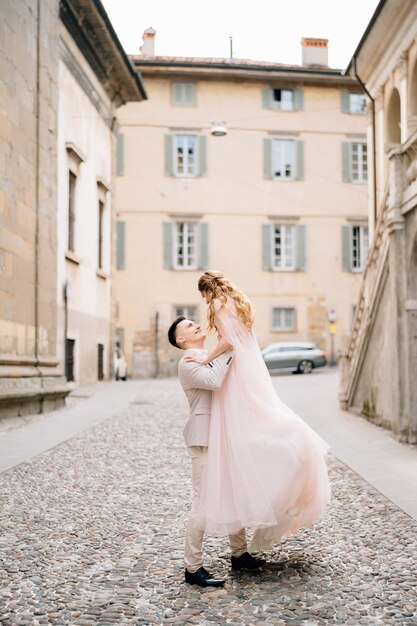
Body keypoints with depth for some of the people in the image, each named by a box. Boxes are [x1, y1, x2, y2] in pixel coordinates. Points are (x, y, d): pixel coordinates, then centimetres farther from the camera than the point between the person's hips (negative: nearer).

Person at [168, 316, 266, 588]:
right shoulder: (188, 363, -10)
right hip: (204, 438, -9)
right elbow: (215, 382, -26)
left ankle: (240, 554, 28)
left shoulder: (212, 358, 18)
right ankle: (193, 568, -1)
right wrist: (227, 351, -18)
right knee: (203, 501, -8)